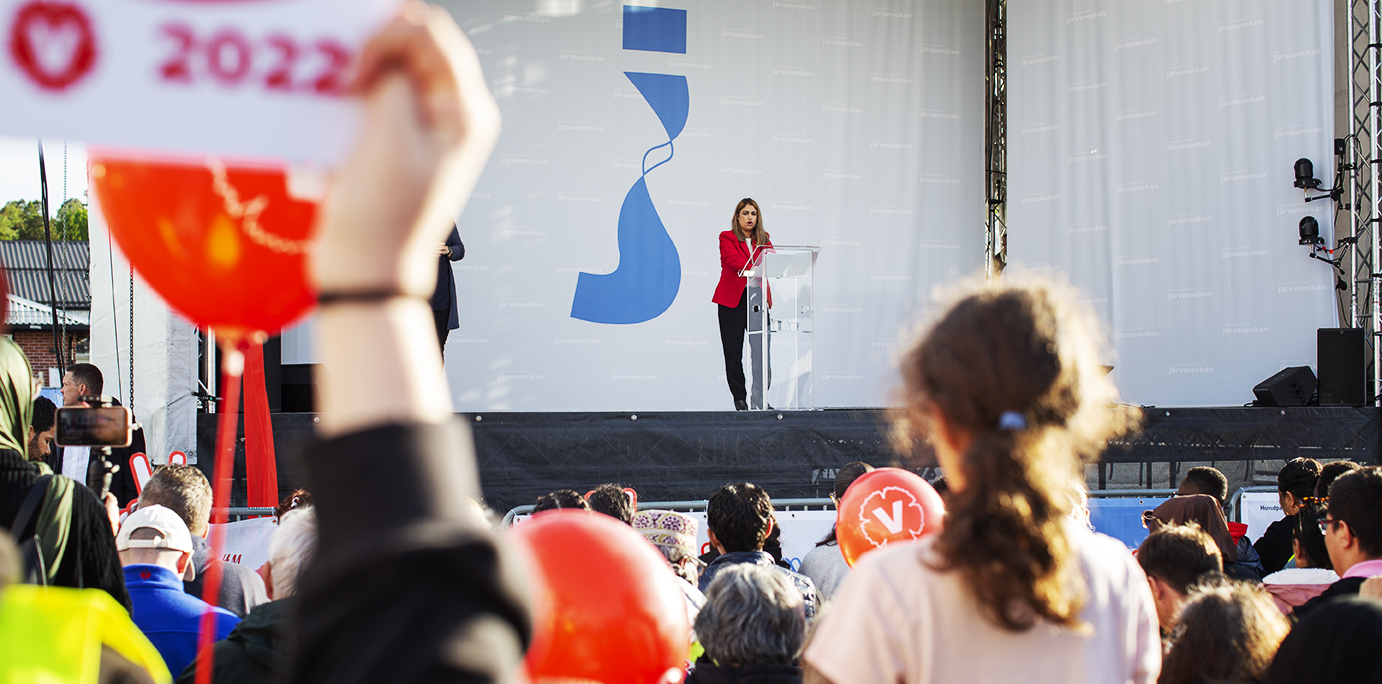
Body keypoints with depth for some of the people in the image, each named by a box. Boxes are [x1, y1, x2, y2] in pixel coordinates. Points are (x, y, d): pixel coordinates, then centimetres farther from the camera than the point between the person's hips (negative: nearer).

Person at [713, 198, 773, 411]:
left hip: (758, 299, 2)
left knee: (762, 351, -7)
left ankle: (760, 399, -2)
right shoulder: (727, 238, 1)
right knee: (733, 353, 1)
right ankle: (739, 399, 11)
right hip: (732, 301, -2)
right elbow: (734, 260, -16)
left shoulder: (763, 240, 14)